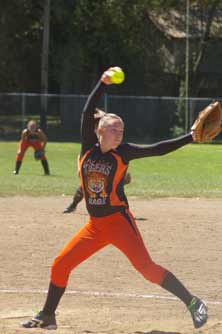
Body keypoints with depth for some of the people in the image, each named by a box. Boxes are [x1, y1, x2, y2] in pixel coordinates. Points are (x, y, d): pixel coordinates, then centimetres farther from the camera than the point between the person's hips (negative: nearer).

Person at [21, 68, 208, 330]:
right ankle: (47, 316, 20)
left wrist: (191, 137, -14)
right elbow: (87, 113, -7)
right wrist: (103, 84, -15)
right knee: (59, 265, 5)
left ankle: (193, 303, -14)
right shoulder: (88, 148, 1)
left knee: (146, 267, -17)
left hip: (118, 220, -4)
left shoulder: (123, 153, -4)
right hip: (95, 225, 4)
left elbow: (158, 149, -7)